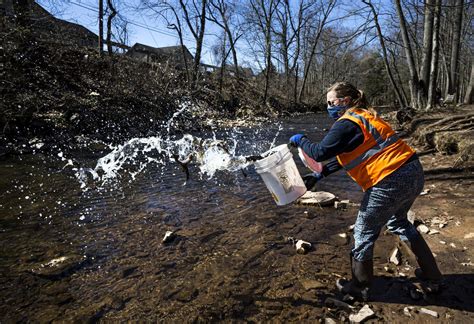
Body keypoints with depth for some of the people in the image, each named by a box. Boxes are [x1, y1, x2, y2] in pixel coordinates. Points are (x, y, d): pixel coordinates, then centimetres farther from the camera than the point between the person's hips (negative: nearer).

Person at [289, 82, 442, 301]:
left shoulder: (347, 124, -13)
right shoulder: (363, 118, 18)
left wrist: (301, 141, 0)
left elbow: (320, 153, -18)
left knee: (364, 233, 8)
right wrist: (318, 176, 18)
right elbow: (343, 156, 21)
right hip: (414, 173, 10)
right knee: (398, 221, 32)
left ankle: (359, 288, 25)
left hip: (391, 182, -10)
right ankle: (430, 271, 44)